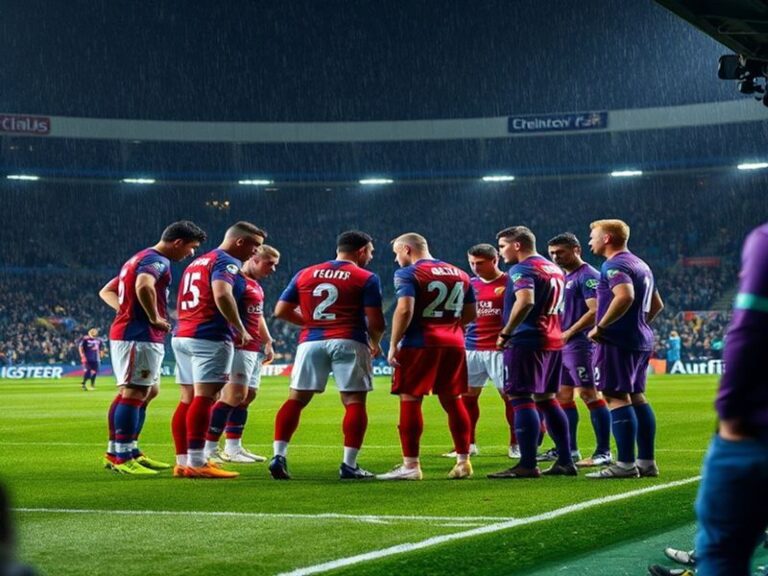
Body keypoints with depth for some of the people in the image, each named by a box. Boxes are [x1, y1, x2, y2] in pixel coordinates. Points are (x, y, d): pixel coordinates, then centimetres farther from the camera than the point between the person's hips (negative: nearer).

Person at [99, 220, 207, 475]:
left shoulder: (139, 259, 21)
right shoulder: (157, 261, -12)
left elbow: (107, 291, 25)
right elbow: (143, 286, -34)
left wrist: (126, 309, 11)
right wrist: (155, 317, -21)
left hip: (126, 330, 10)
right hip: (140, 336, -10)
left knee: (149, 391, 15)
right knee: (134, 393, -9)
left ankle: (129, 451, 17)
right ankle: (121, 457, -9)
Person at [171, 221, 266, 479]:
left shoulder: (198, 262, 23)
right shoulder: (227, 263, -7)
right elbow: (222, 295, -24)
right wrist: (241, 330, -16)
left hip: (182, 335, 9)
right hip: (209, 337, -9)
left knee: (188, 399, 10)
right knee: (204, 398, -11)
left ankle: (182, 462, 11)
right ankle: (197, 464, -15)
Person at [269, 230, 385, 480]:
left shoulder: (305, 274, 14)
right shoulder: (366, 278, 1)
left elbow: (281, 311, 13)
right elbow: (375, 321, -4)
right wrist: (375, 343, 16)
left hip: (311, 342, 4)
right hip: (349, 342, -4)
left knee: (296, 398, 8)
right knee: (354, 401, 2)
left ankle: (279, 456, -2)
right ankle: (349, 464, -2)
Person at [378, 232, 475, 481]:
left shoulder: (408, 274, -6)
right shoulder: (459, 274, 15)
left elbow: (405, 310, -18)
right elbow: (470, 314, 17)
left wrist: (394, 344, -13)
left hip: (419, 344, -6)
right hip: (453, 343, 6)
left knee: (410, 400, -2)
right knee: (453, 401, 13)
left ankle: (410, 465, -4)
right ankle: (463, 461, 14)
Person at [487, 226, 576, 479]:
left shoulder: (522, 269, -11)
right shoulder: (554, 269, 18)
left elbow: (525, 301, -26)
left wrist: (505, 333, -17)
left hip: (527, 341, -9)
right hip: (553, 341, 9)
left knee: (521, 399, -7)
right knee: (547, 399, 15)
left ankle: (527, 465, -10)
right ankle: (565, 461, 16)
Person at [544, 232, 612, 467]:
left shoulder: (588, 276, -11)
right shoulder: (564, 277, 19)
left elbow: (595, 311, -20)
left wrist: (568, 333, -18)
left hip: (580, 344, -10)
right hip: (563, 346, 10)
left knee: (590, 395, -10)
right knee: (563, 395, 12)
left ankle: (604, 452, -9)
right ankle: (569, 449, 20)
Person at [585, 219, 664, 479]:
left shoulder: (614, 265, -12)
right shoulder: (640, 265, 19)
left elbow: (625, 296, -29)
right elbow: (657, 305, 25)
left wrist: (600, 327, -23)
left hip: (617, 341, -10)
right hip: (642, 340, 10)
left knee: (616, 397, -8)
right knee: (636, 397, 13)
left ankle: (625, 464, -11)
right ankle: (646, 462, 14)